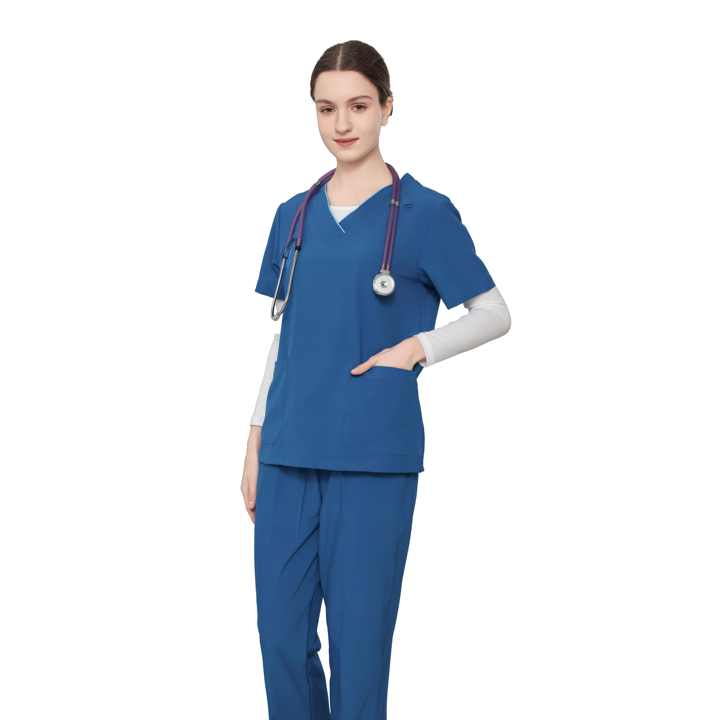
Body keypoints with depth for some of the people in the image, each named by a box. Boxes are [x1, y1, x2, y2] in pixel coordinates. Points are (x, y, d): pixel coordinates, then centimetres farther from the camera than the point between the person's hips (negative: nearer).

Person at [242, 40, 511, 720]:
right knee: (281, 637, 7)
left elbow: (494, 313, 2)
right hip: (289, 456, 5)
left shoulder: (425, 213, -3)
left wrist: (417, 346, -14)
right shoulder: (294, 215, 11)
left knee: (358, 640, 1)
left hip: (373, 458, -4)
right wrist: (256, 443, 13)